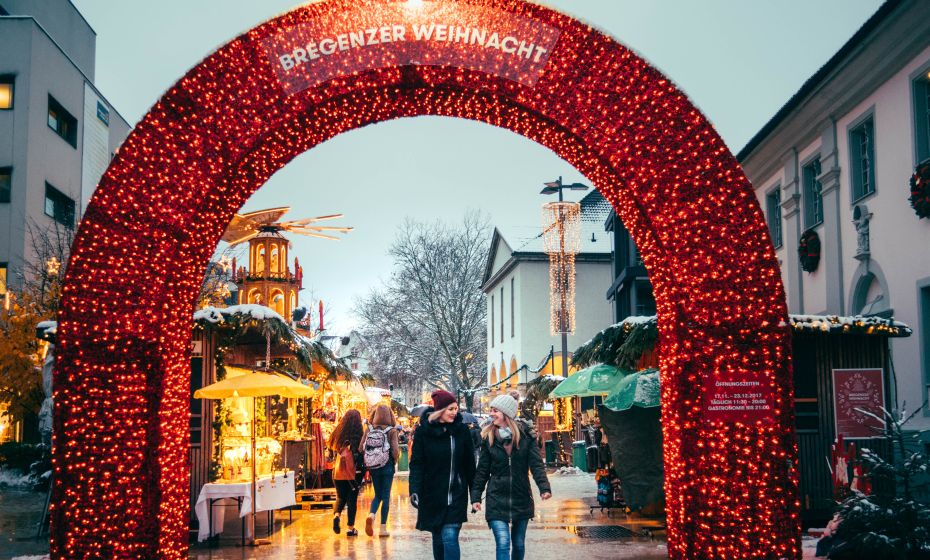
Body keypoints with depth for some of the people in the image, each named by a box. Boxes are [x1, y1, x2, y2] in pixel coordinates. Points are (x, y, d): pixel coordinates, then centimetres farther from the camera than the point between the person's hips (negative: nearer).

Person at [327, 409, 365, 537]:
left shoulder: (337, 433, -2)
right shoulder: (360, 434, -9)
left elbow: (331, 448, 8)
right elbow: (363, 453, -6)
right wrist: (363, 469, 4)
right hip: (355, 472, -2)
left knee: (341, 497, 18)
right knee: (352, 499, 7)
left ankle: (336, 515, -10)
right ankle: (351, 528, 8)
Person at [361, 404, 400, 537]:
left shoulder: (369, 429, -1)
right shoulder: (391, 431, -9)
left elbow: (361, 447, -3)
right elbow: (395, 450, -14)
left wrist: (367, 462, 11)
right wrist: (394, 461, 5)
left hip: (372, 467, 3)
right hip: (387, 466, -3)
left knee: (378, 495, 17)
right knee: (386, 496, 7)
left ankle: (371, 515, -10)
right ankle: (383, 528, 7)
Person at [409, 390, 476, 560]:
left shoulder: (461, 430, -1)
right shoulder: (423, 431, -4)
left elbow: (470, 463, 5)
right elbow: (416, 463, -5)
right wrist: (414, 490, -16)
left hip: (456, 495, 0)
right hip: (432, 494, 1)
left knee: (450, 537, -12)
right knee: (438, 539, 11)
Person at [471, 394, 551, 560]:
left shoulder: (525, 436, -3)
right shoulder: (488, 437, 0)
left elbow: (536, 464, -8)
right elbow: (482, 470, 4)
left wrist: (544, 488, -22)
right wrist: (475, 497, 1)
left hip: (521, 498, 1)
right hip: (497, 499, -1)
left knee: (518, 543, 12)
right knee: (503, 543, -12)